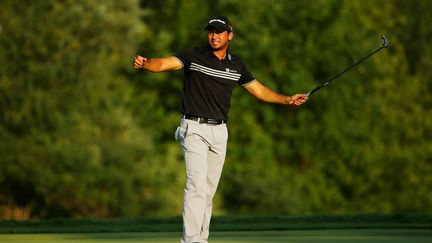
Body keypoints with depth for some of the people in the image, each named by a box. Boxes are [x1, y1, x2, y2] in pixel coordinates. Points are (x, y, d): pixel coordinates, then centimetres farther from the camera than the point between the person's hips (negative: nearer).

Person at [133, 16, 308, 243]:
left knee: (209, 189, 7)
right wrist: (144, 63, -41)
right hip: (195, 129, -5)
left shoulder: (236, 64, 9)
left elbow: (259, 90, 18)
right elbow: (163, 63, -20)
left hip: (219, 131, 5)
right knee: (196, 185, -16)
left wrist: (288, 99, 11)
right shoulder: (194, 56, -6)